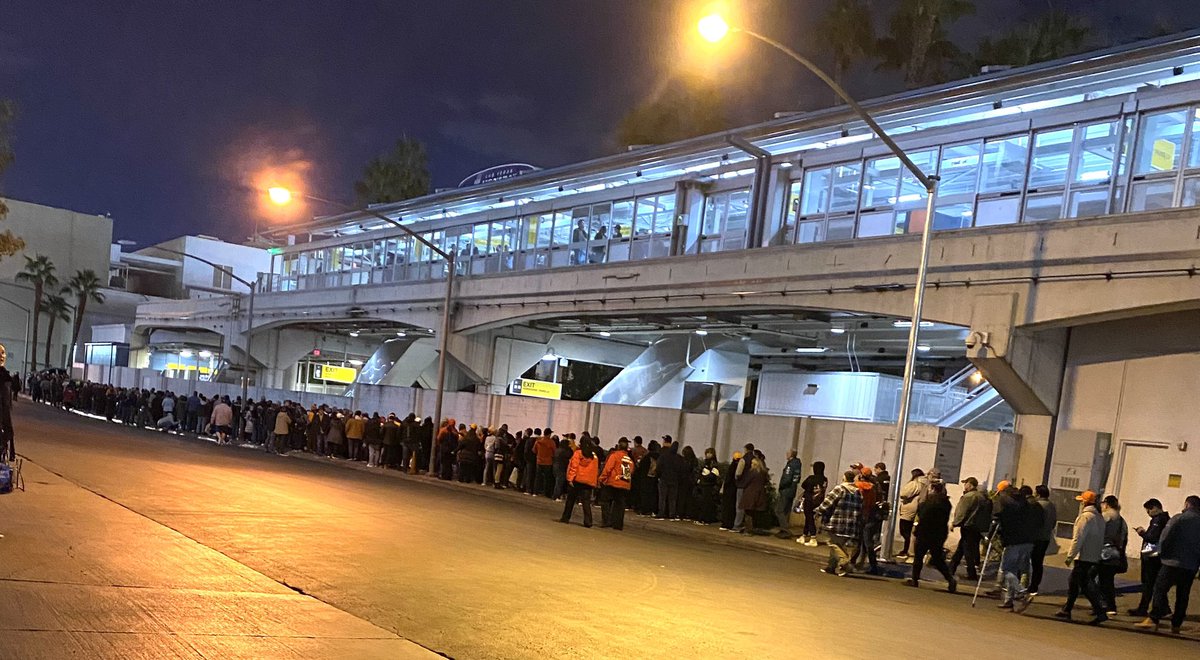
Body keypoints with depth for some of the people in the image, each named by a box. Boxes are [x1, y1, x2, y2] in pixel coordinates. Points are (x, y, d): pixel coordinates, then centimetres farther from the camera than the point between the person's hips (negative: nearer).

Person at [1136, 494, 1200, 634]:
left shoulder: (1178, 518, -7)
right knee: (1182, 595, 10)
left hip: (1173, 562, -5)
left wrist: (1162, 553, 4)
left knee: (1160, 589, -2)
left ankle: (1153, 619, -11)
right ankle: (1176, 625, 12)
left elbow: (1164, 538, -10)